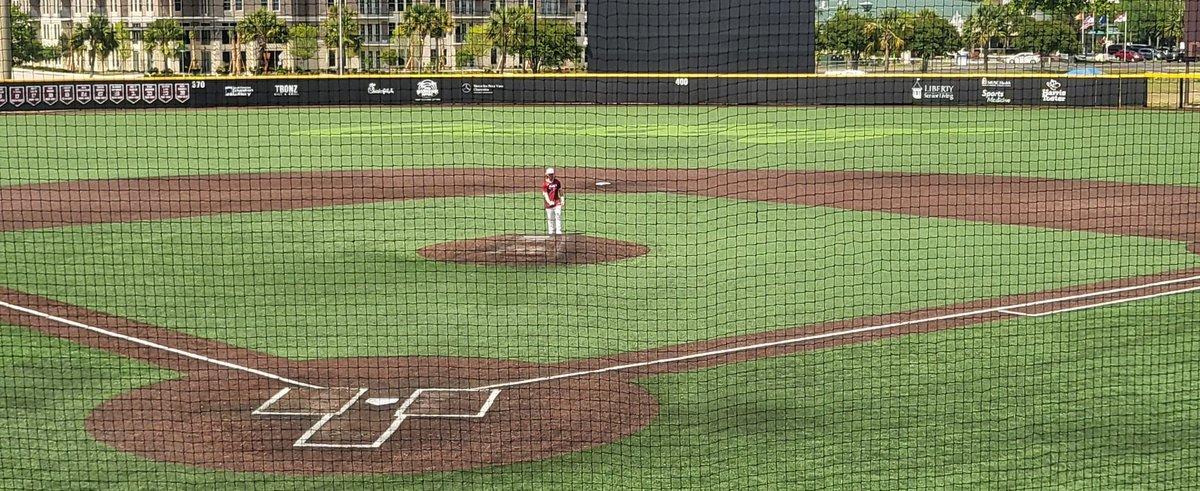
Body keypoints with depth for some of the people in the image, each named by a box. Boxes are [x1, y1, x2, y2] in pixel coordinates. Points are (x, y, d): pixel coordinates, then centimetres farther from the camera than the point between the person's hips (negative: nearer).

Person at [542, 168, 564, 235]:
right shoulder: (545, 184, -5)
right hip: (549, 203, -2)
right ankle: (551, 231, 15)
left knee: (558, 216, -7)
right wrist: (549, 202, -24)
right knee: (550, 218, 4)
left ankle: (558, 231, -8)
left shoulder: (557, 182, 5)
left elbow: (560, 191, 15)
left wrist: (562, 199, 10)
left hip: (557, 202, 2)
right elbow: (545, 194, -11)